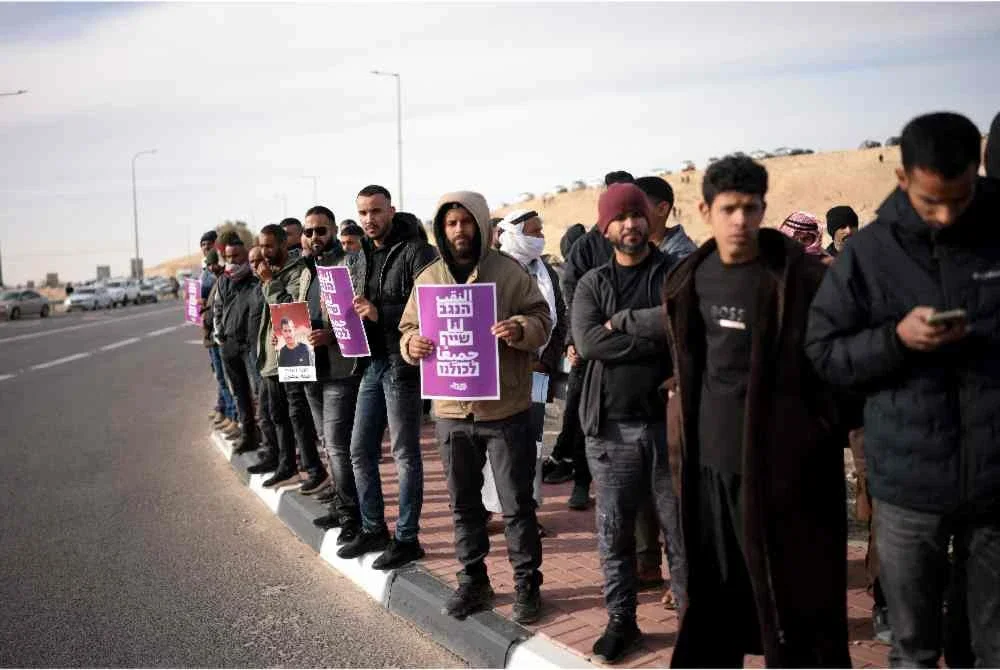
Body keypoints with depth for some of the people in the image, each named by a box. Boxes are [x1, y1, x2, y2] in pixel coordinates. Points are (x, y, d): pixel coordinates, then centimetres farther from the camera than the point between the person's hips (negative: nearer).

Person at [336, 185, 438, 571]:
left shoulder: (414, 250, -10)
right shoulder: (366, 253, 14)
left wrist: (380, 313, -24)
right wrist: (355, 309, -1)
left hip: (401, 362, -8)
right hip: (372, 361, 8)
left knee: (405, 454, 1)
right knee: (361, 451, 13)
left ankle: (407, 539, 13)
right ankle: (373, 530, 28)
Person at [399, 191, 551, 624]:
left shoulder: (508, 271, -4)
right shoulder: (428, 279, 7)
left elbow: (541, 321, -3)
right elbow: (408, 328, 12)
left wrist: (520, 329, -24)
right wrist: (411, 343, -11)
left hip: (506, 409, -3)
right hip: (452, 410, 4)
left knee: (516, 503, 5)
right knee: (463, 503, 15)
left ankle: (527, 584, 22)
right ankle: (473, 581, 31)